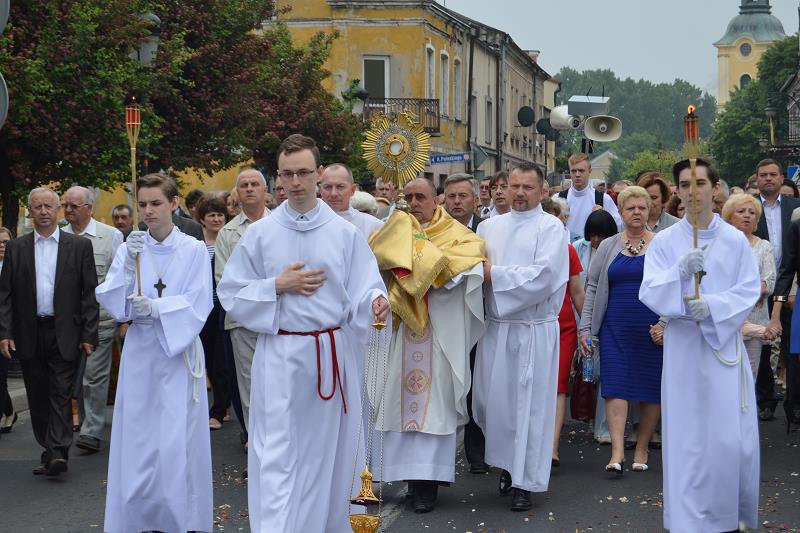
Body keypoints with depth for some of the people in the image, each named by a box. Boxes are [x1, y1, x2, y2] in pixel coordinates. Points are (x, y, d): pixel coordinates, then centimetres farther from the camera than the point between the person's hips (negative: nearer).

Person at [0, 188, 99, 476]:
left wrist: (88, 334, -5)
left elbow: (90, 293, 0)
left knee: (61, 394, -7)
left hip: (64, 334, -3)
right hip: (29, 335, 3)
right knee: (38, 397, 7)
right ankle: (49, 451, 16)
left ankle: (58, 453, -12)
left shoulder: (79, 246, 2)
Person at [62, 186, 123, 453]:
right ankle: (87, 421, 24)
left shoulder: (111, 236, -2)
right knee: (76, 375, 11)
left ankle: (92, 432, -6)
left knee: (95, 375, -7)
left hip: (100, 317, -4)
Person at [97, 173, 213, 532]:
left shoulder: (194, 250, -2)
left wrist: (156, 308, -19)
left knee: (177, 443, -2)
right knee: (138, 440, 3)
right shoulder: (130, 248, 4)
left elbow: (198, 307, -6)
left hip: (180, 352, -2)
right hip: (140, 354, 2)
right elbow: (112, 303, -2)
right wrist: (129, 265, -16)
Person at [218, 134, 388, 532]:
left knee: (328, 451, 10)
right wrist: (278, 286, -10)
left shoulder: (345, 233, 2)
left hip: (333, 353, 1)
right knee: (276, 454, -6)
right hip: (280, 355, -1)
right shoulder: (260, 234, 1)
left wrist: (376, 302, -24)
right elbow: (231, 293, 4)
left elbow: (364, 289, -1)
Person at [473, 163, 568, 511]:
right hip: (496, 326, 4)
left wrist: (495, 273, -13)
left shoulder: (551, 228, -4)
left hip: (534, 330, -4)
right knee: (492, 398, 7)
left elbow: (542, 276, -16)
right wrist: (480, 270, -11)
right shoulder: (490, 226, 12)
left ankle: (525, 481, 8)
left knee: (529, 403, 0)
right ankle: (509, 462, 28)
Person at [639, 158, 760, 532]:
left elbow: (750, 291, -1)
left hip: (725, 347, 0)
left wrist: (712, 305, -17)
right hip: (683, 349, 0)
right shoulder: (664, 242, 3)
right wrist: (680, 272, -23)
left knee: (732, 440, -1)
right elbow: (649, 294, -5)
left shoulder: (735, 240, 3)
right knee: (687, 440, 0)